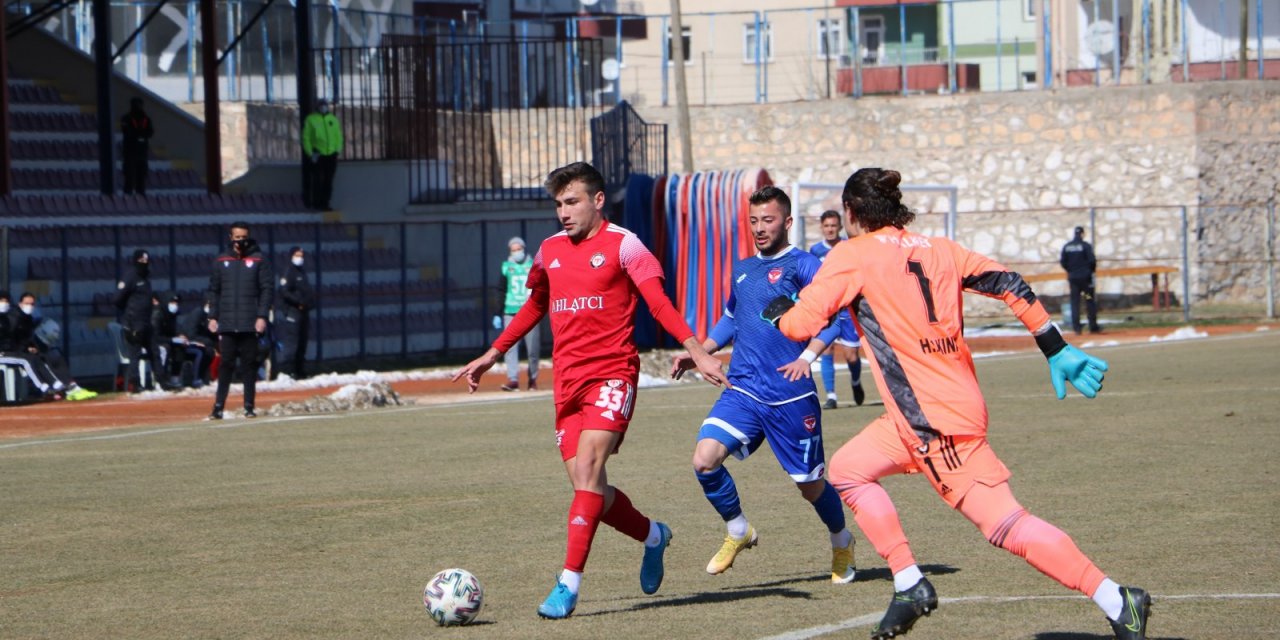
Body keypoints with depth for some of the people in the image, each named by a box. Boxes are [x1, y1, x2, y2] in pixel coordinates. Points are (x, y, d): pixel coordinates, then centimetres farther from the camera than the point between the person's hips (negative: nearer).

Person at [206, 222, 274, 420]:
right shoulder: (221, 262, 10)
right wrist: (212, 317, 4)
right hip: (226, 323, 2)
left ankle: (249, 406, 7)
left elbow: (266, 290, -1)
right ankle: (218, 406, 1)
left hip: (250, 323, -2)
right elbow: (214, 290, 12)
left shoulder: (258, 261, 2)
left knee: (249, 364, 2)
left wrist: (262, 316, -9)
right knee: (226, 364, 0)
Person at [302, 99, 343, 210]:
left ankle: (325, 203, 13)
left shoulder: (333, 119, 11)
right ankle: (316, 203, 1)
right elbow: (306, 138, -2)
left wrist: (338, 150, 0)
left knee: (328, 181, 6)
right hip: (318, 155, -4)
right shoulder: (310, 120, 0)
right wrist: (310, 154, -9)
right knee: (317, 180, -6)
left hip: (331, 155, 4)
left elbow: (338, 136, 12)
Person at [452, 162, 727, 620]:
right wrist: (492, 355, 30)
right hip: (568, 380, 6)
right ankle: (653, 536, 31)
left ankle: (569, 583, -23)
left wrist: (697, 351, -20)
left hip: (611, 375, -6)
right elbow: (533, 307, 29)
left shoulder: (622, 245, -3)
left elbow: (659, 303, -8)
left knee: (587, 470, -21)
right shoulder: (550, 251, 15)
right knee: (587, 485, 3)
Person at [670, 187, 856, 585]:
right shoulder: (742, 270, 15)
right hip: (743, 391, 5)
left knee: (810, 484, 6)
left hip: (791, 398, -5)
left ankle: (842, 543, 36)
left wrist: (807, 357, -26)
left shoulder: (802, 266, -6)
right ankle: (738, 532, 7)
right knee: (705, 459, -17)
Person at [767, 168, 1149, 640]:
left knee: (1005, 524, -11)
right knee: (848, 469, 19)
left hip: (935, 419, -9)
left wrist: (779, 313, 15)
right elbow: (1011, 287, 10)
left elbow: (801, 324, -8)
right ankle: (909, 585, 13)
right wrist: (1058, 350, 14)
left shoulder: (852, 256, -5)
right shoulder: (937, 249, 14)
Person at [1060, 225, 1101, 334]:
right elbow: (1092, 260, -13)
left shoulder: (1066, 247, 3)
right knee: (1090, 302, 4)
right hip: (1085, 276, -3)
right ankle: (1093, 326, 3)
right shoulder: (1085, 246, -9)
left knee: (1075, 302, 6)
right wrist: (1092, 269, 7)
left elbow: (1062, 262, 3)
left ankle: (1076, 327, 1)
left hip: (1072, 277, 3)